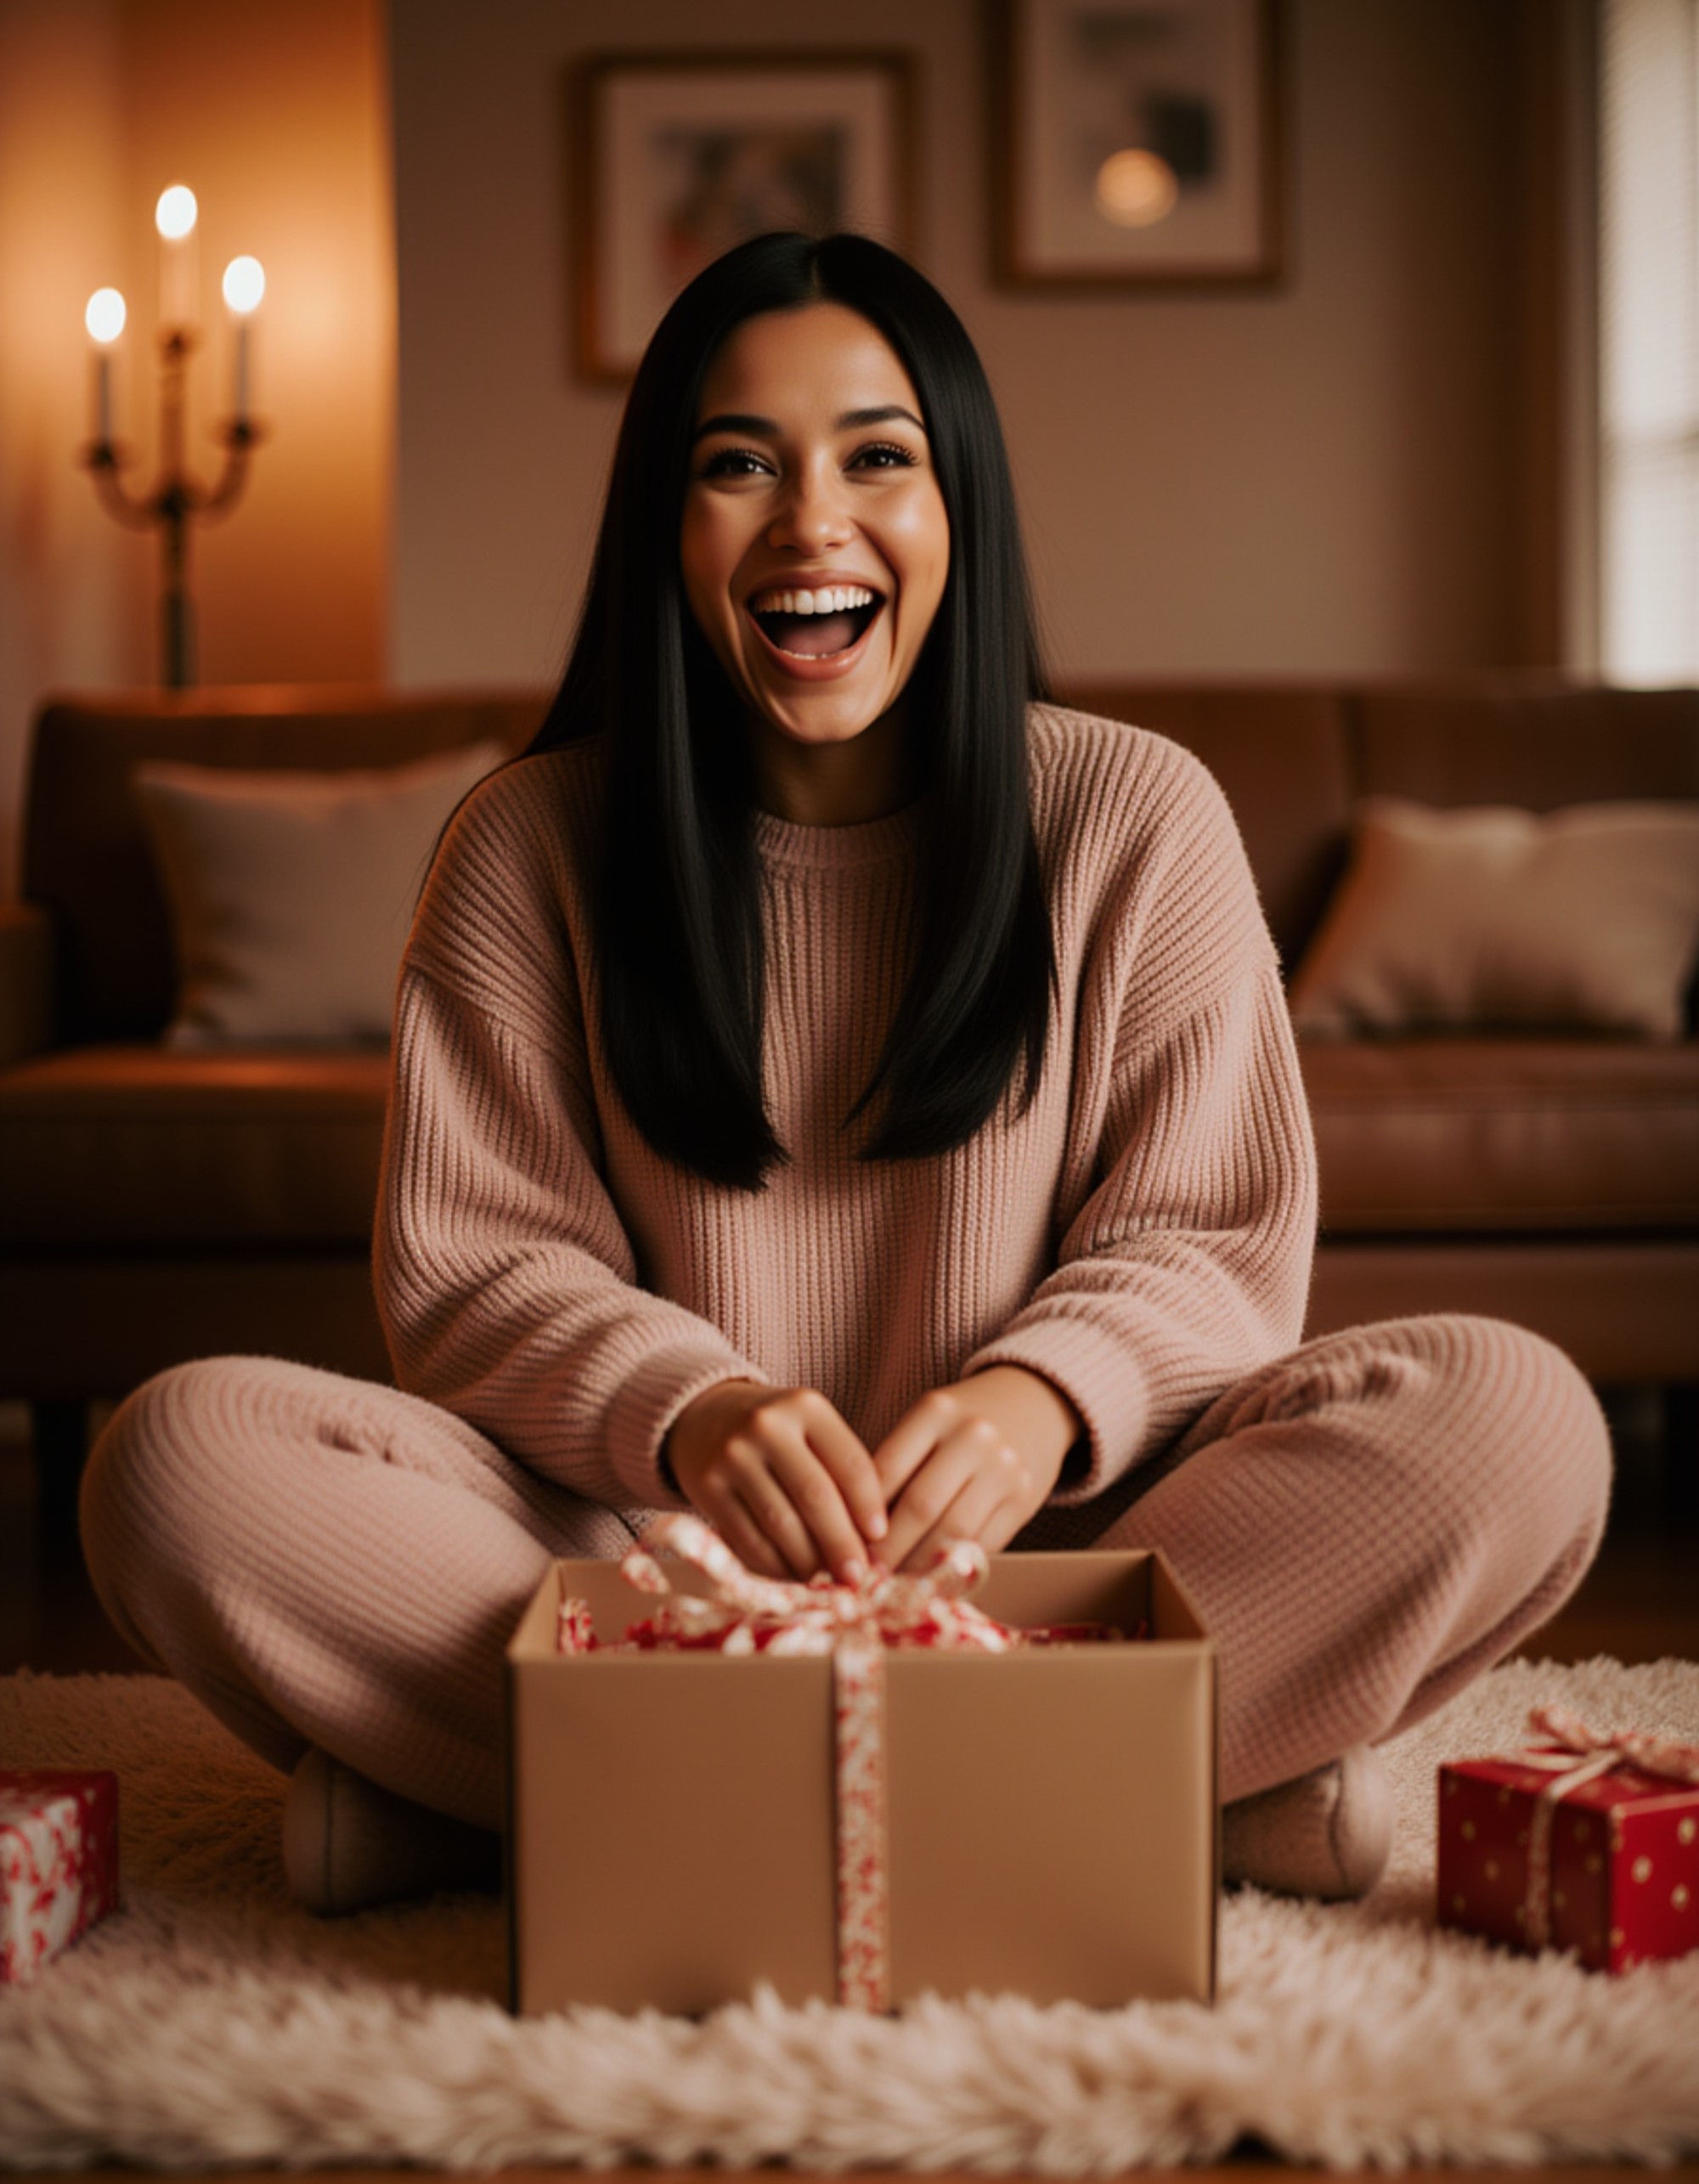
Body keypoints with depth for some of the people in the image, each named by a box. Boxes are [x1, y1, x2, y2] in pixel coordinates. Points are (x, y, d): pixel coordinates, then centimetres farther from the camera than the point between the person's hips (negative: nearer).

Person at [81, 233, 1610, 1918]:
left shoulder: (1138, 817, 1)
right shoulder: (527, 850, 2)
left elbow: (1211, 1238, 0)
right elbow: (474, 1266, -1)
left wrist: (1048, 1395, -23)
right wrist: (684, 1412, -24)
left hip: (1047, 1534, 0)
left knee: (1515, 1421, -26)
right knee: (180, 1454, -26)